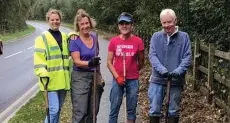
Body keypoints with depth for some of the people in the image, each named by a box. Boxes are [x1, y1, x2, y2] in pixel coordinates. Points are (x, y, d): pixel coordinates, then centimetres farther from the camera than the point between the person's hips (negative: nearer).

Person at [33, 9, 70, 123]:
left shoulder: (65, 37, 13)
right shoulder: (42, 38, -3)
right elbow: (39, 59, -10)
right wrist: (43, 74, -22)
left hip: (63, 79, 6)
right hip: (51, 80, -6)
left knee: (58, 108, 15)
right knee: (54, 109, -11)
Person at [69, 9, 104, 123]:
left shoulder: (95, 38, 7)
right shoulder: (74, 41, -8)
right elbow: (77, 62, -17)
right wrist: (89, 63, -36)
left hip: (95, 76, 5)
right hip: (80, 78, -5)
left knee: (93, 111, 9)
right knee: (80, 112, -6)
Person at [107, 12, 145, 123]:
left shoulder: (138, 41, -4)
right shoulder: (114, 41, -2)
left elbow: (141, 62, 6)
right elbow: (109, 62, -1)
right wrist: (117, 77, -9)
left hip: (133, 81, 0)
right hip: (117, 80, 0)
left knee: (131, 110, 9)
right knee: (114, 110, 5)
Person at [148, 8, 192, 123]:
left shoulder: (184, 37, 0)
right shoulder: (156, 36, 3)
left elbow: (187, 57, -5)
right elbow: (152, 55, -6)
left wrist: (178, 71, -22)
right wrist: (161, 69, -23)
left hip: (176, 80, 0)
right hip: (157, 79, 1)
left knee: (174, 111, 11)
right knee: (154, 110, 7)